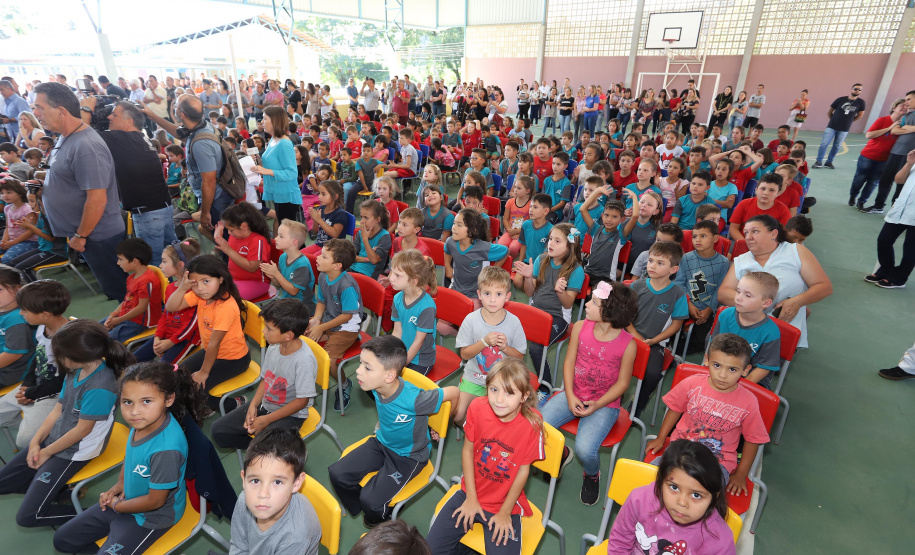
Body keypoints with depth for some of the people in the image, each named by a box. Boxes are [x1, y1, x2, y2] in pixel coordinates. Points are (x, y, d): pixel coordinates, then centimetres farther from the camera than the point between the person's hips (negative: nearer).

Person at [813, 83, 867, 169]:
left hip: (844, 129, 2)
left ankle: (829, 162, 14)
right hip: (832, 126, -2)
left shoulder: (861, 102, 0)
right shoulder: (841, 99, -3)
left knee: (836, 146, 6)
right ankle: (819, 162, -5)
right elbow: (829, 111, 7)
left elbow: (860, 115, 13)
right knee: (824, 143, -10)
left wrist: (849, 121, 13)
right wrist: (833, 120, 9)